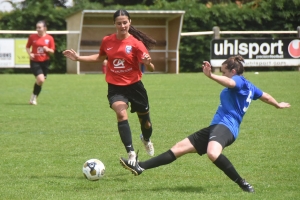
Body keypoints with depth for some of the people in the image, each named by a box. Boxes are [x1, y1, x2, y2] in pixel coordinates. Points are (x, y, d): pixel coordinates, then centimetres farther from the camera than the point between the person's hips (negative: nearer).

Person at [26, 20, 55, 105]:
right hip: (35, 62, -3)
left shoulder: (49, 38, 1)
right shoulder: (32, 37, -1)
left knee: (41, 81, 9)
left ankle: (34, 98, 28)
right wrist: (30, 54, -10)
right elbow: (27, 47, 10)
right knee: (40, 79, -20)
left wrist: (48, 49, -19)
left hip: (45, 62, 3)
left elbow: (52, 50, 4)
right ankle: (34, 96, 2)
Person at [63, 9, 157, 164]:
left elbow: (150, 69, -15)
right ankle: (131, 154, -29)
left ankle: (146, 140, 53)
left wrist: (148, 62, -38)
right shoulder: (107, 41, -3)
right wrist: (78, 58, 14)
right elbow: (100, 57, 20)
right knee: (121, 113, -28)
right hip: (115, 87, 1)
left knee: (145, 121, 15)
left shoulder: (136, 43, -13)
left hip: (134, 86, -1)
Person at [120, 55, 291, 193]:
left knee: (213, 153, -41)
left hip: (225, 126, -11)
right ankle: (140, 167, 1)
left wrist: (211, 75, -47)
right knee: (179, 148, 4)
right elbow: (265, 96, 40)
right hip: (216, 127, 11)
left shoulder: (240, 81, -5)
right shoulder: (249, 86, 24)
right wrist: (278, 105, 59)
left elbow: (228, 82, -30)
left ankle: (243, 184, -27)